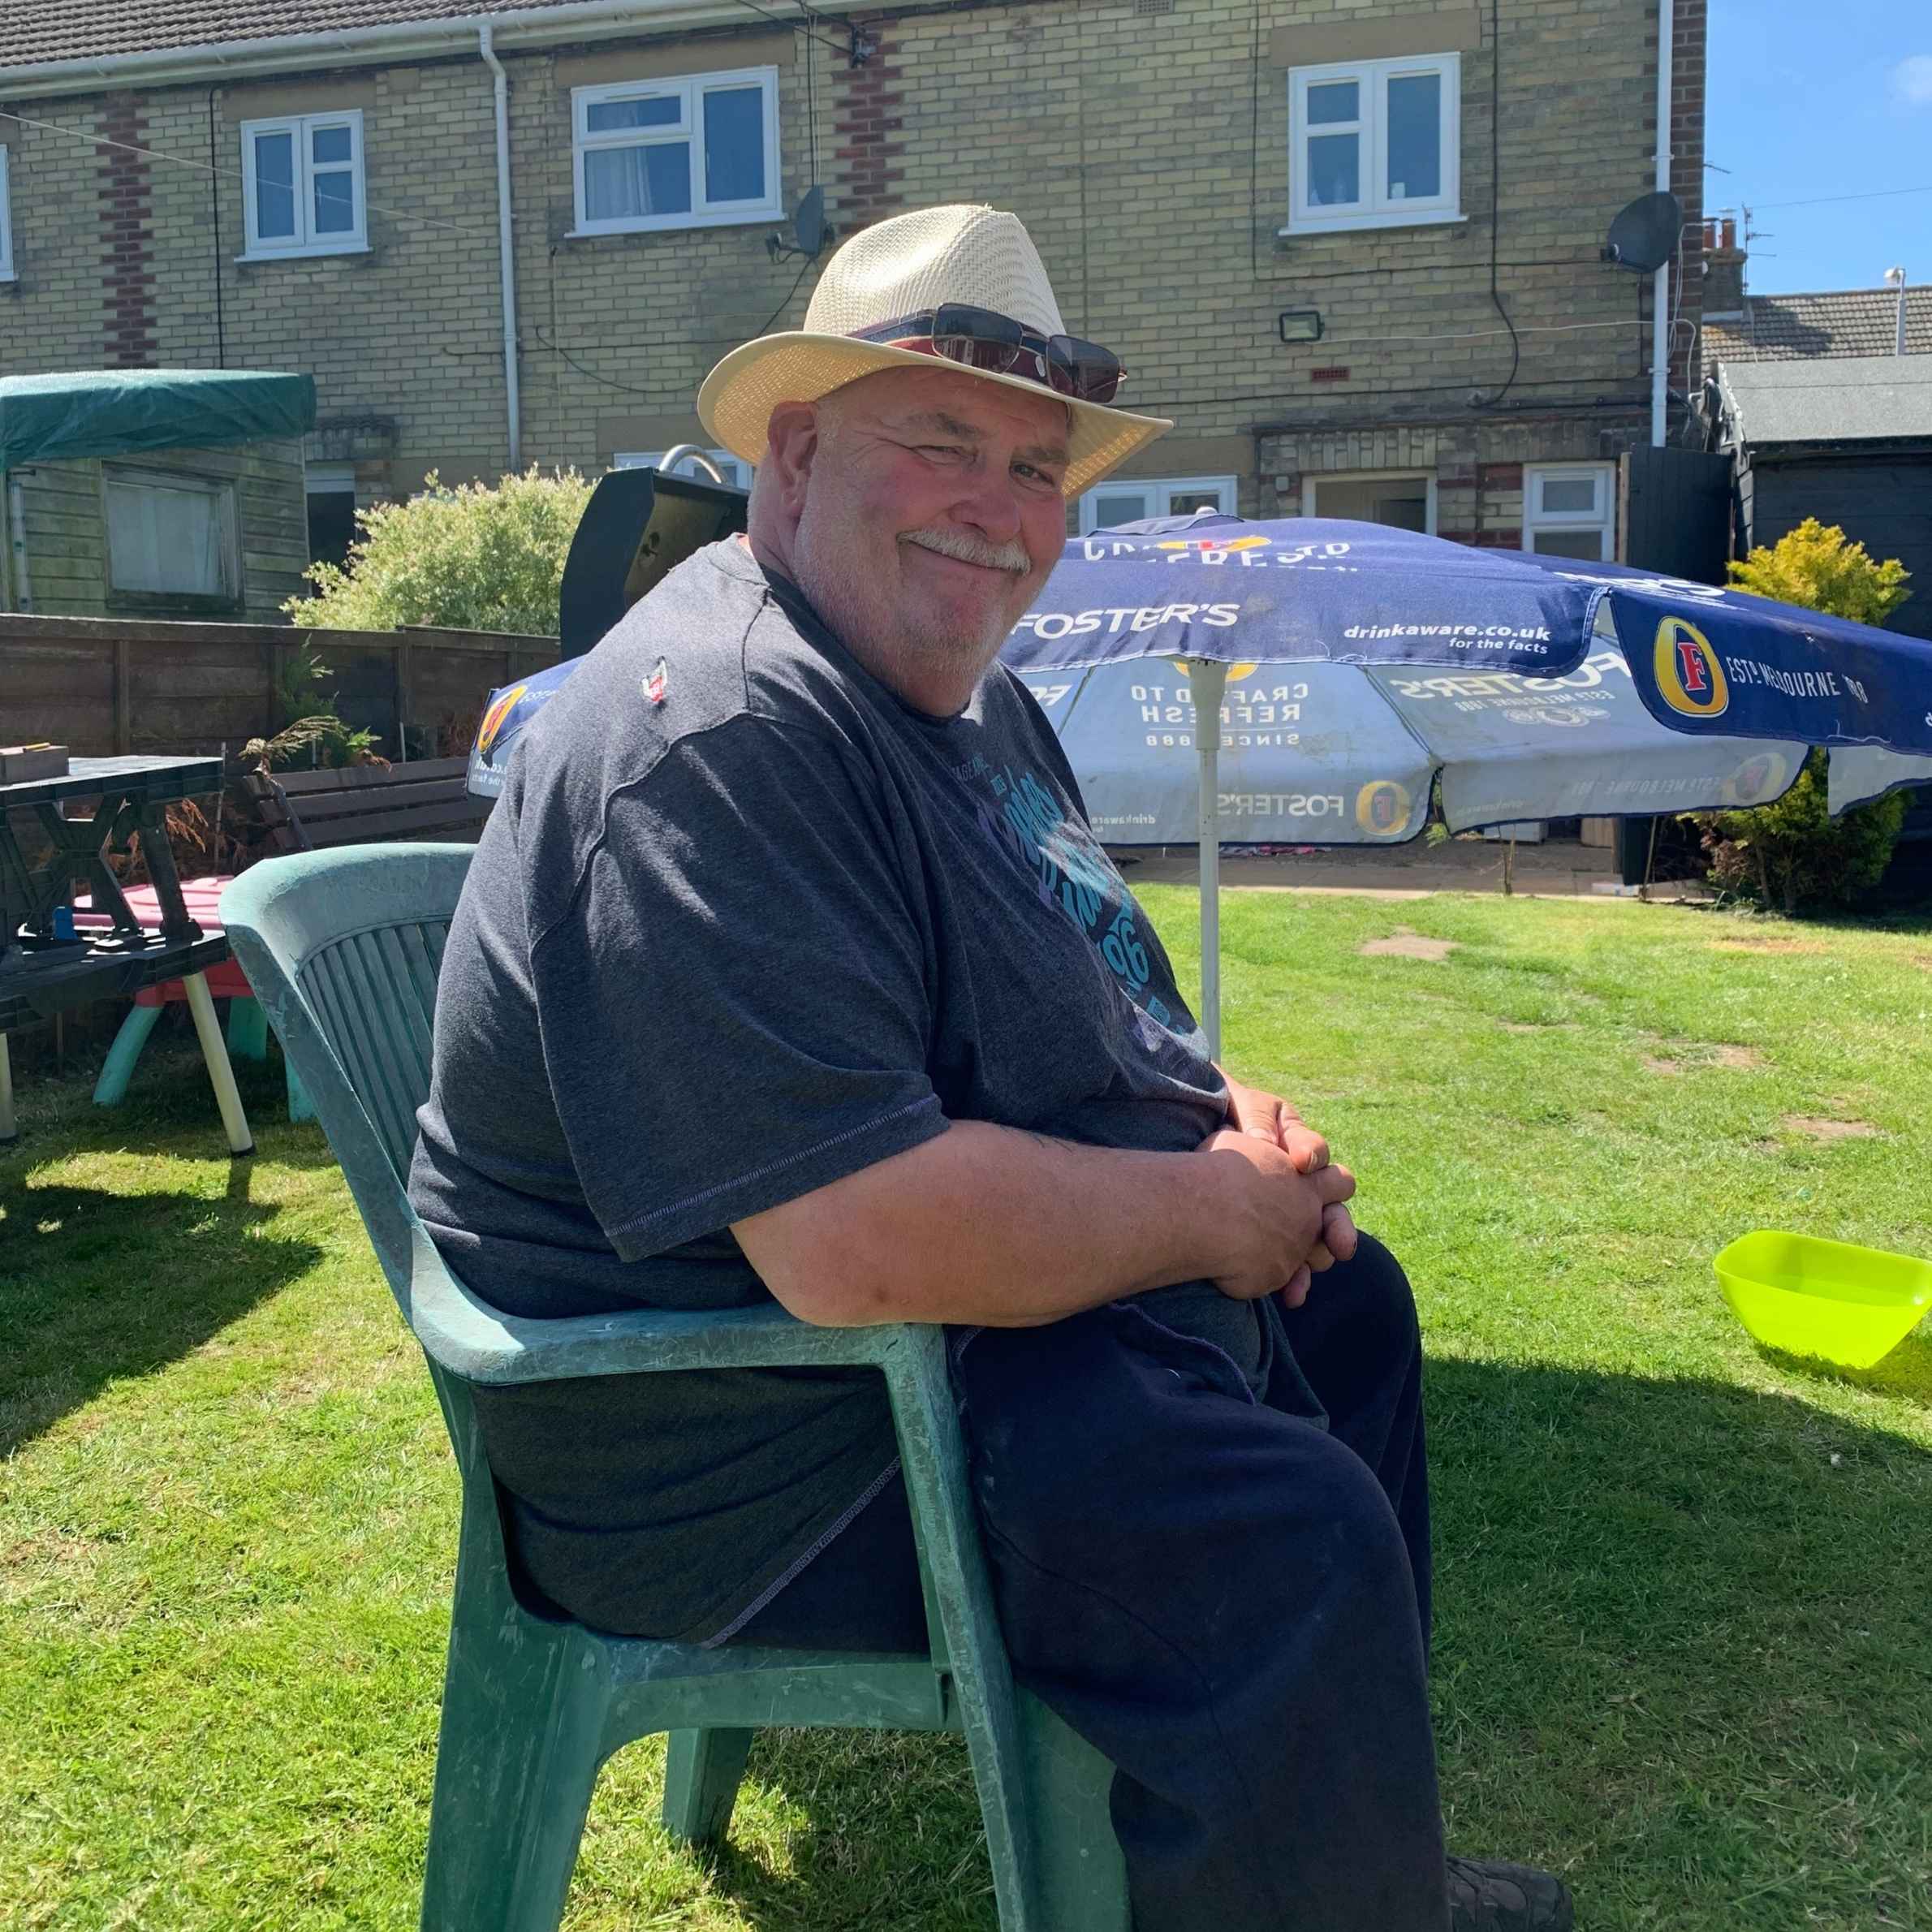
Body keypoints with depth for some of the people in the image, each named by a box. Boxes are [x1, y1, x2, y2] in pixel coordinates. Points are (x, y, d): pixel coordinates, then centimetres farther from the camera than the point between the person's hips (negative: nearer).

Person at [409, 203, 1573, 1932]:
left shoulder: (966, 692, 9)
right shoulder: (720, 746, -27)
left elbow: (1055, 1017, 21)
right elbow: (866, 1245, -35)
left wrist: (1229, 1113, 1)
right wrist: (1214, 1210, -20)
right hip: (768, 1443, -11)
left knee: (1351, 1302, 20)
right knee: (1290, 1535, -25)